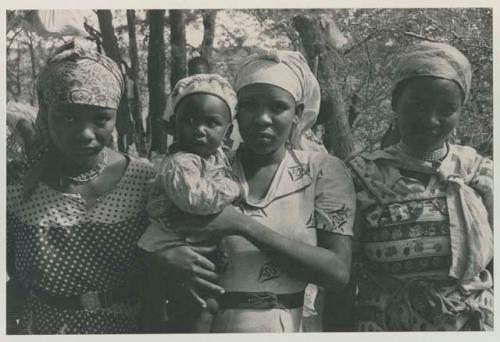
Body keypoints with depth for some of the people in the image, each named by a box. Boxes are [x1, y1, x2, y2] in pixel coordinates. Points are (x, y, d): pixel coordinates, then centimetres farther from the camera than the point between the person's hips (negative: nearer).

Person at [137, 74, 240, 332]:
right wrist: (234, 190, -27)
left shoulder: (219, 155, 5)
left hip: (206, 247, 9)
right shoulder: (179, 163, -24)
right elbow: (195, 198, -39)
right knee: (205, 307, -11)